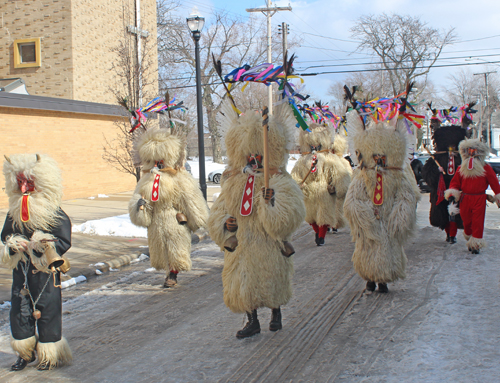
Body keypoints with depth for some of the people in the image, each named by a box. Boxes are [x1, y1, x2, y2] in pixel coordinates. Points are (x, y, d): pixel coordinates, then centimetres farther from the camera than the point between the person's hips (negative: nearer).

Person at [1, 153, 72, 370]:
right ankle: (25, 352, 25)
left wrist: (41, 245, -26)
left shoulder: (56, 216, -11)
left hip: (46, 272, -5)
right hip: (21, 271, 5)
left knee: (47, 312, 3)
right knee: (19, 310, 8)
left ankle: (49, 355, 19)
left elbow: (64, 242, -12)